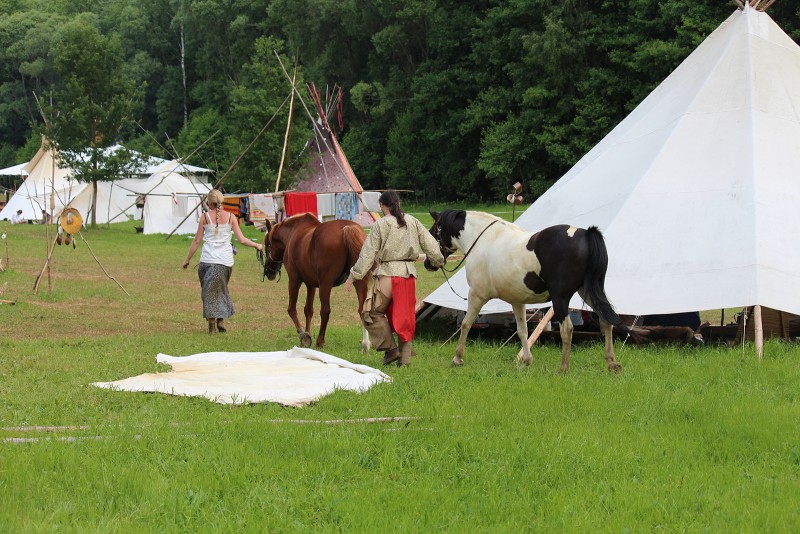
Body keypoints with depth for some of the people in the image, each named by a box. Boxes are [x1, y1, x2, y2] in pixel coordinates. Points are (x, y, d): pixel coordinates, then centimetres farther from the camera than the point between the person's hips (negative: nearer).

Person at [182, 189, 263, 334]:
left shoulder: (205, 217, -1)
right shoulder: (231, 217, 3)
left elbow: (196, 241, 2)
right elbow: (242, 240, 1)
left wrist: (187, 259, 11)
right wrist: (256, 245, 17)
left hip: (208, 260, -2)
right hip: (226, 261, 2)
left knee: (209, 291, 7)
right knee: (221, 289, 21)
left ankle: (211, 324, 2)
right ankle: (221, 321, 15)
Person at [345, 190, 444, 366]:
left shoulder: (381, 224, -6)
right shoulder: (412, 222, 7)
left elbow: (368, 254, -6)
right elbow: (430, 244, 12)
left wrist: (353, 276, 0)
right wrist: (439, 261, 31)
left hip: (387, 273, -5)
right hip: (409, 273, 5)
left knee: (373, 312, 8)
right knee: (405, 315, 12)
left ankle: (390, 349, 0)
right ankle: (405, 357, 11)